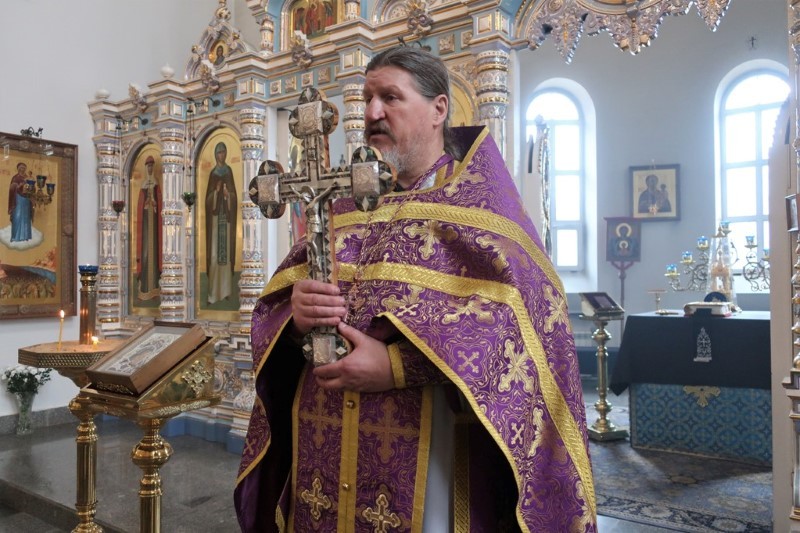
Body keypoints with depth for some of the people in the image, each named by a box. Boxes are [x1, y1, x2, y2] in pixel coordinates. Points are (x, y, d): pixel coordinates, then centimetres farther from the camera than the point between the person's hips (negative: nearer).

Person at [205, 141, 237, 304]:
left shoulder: (229, 171, 9)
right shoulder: (213, 173, 5)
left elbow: (234, 194, 6)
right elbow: (208, 198, 1)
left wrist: (228, 194, -15)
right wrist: (216, 191, -18)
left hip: (227, 215, 2)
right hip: (215, 215, -1)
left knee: (226, 249, 3)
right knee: (214, 252, -5)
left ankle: (226, 289, 11)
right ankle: (213, 292, -3)